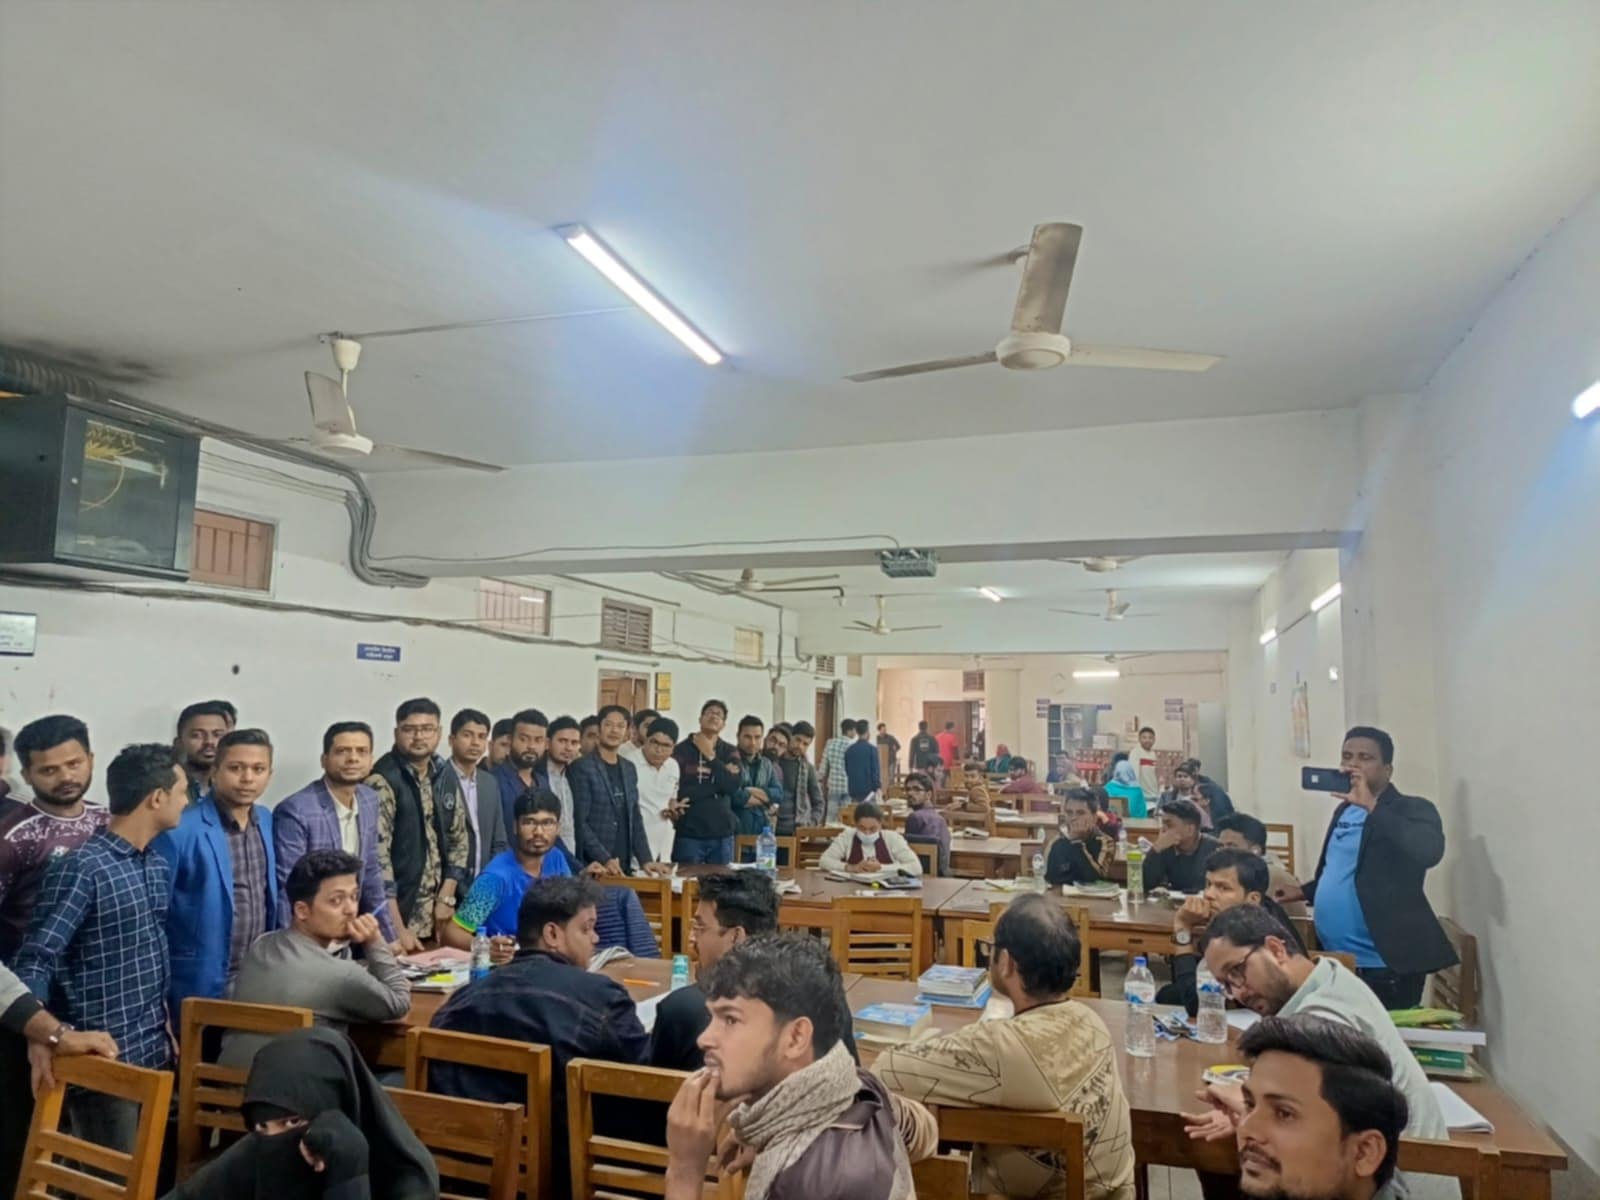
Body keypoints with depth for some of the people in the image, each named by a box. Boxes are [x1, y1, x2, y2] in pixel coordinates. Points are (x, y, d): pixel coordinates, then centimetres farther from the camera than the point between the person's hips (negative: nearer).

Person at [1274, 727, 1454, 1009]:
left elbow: (1429, 852, -30)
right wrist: (1304, 891, 14)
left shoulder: (1412, 810, -9)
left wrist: (1371, 805, -29)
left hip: (1385, 967, -8)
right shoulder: (1345, 810, 14)